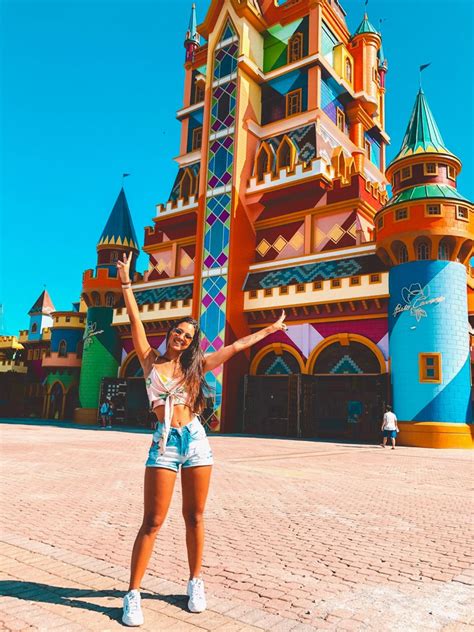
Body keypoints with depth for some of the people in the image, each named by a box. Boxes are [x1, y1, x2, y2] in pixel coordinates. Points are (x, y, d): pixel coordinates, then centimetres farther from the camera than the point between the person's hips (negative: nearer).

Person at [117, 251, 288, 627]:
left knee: (194, 517, 10)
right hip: (164, 443, -2)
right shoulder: (151, 360, 7)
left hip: (196, 440, 2)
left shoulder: (196, 366, 10)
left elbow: (235, 347, 13)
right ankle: (134, 595, 10)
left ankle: (196, 582, 26)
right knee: (152, 522, -1)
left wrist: (270, 329, 18)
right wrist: (126, 282, 0)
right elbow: (135, 320, 3)